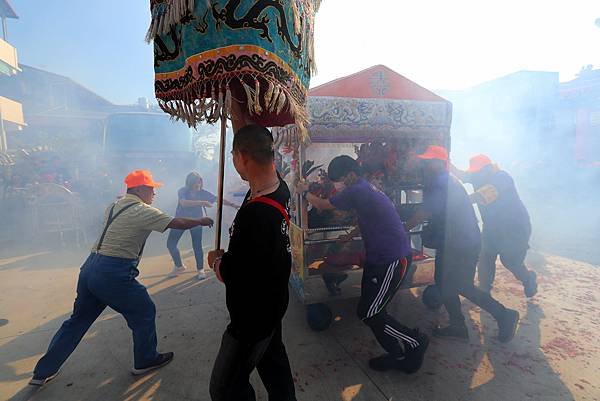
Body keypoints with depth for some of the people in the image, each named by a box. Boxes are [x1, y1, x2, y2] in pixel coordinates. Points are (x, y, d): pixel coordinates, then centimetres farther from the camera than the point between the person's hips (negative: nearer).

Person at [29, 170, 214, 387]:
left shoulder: (113, 206, 11)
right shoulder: (142, 211, -12)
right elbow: (179, 223, -11)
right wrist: (200, 221, 4)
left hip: (90, 268, 9)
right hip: (113, 274, -8)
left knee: (79, 319, 24)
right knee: (144, 312, 10)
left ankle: (43, 371, 36)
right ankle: (145, 360, 26)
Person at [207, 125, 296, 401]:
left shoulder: (255, 215, -37)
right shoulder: (280, 187, -10)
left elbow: (228, 275, -25)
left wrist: (216, 259, -3)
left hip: (253, 315, -9)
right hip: (273, 303, 9)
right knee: (273, 361, 29)